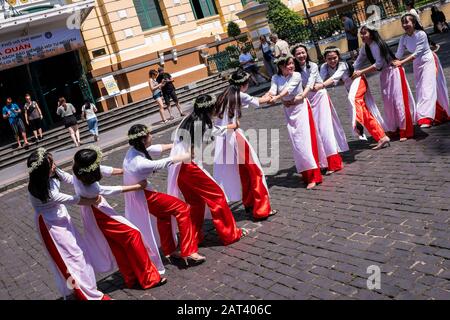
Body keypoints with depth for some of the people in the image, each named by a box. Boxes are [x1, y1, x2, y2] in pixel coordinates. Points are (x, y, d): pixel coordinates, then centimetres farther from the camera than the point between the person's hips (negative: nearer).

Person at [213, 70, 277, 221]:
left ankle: (248, 203, 33)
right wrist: (268, 98, 39)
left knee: (242, 171, 21)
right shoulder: (241, 95, -2)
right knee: (254, 171, 4)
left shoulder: (224, 95, 13)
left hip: (220, 137, 7)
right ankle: (261, 210, 7)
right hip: (234, 136, -7)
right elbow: (258, 101, 17)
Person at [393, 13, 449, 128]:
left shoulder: (421, 34, -22)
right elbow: (398, 55, -3)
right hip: (417, 64, 7)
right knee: (421, 90, 7)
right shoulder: (403, 38, -4)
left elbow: (417, 53, -27)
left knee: (428, 89, -16)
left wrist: (402, 62, -34)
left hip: (428, 61, -7)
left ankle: (426, 118, -25)